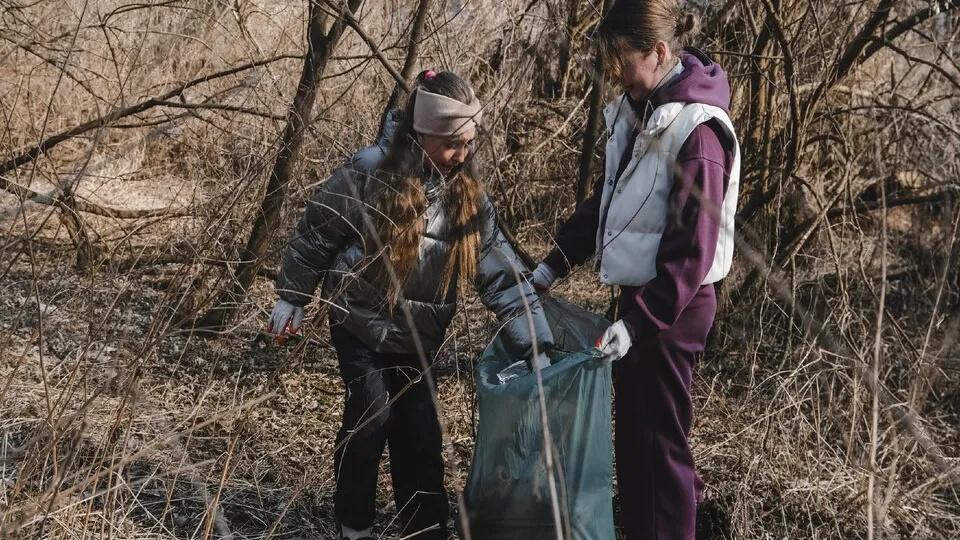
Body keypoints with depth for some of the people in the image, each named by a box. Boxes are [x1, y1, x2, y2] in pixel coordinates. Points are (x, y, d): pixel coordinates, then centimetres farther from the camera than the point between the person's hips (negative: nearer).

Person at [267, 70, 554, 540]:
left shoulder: (466, 194, -8)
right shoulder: (367, 175, -21)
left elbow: (500, 272, -10)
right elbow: (315, 237, -8)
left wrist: (534, 345, -16)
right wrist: (291, 298, 1)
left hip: (417, 335, 4)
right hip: (360, 324, -3)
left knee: (419, 430, 5)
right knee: (372, 414, -11)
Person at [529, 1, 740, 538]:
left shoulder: (698, 130, -21)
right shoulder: (637, 110, 6)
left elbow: (692, 250, -22)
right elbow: (607, 198, 16)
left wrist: (638, 321, -25)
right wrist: (555, 263, 11)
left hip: (674, 305, -9)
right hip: (640, 293, 9)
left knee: (659, 437, 3)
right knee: (632, 430, 20)